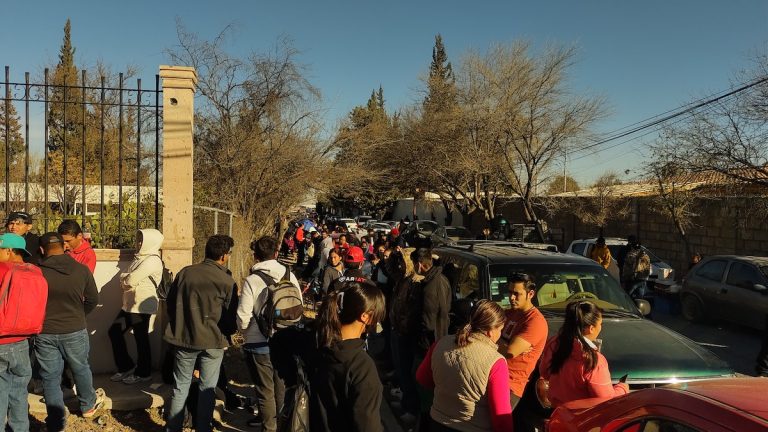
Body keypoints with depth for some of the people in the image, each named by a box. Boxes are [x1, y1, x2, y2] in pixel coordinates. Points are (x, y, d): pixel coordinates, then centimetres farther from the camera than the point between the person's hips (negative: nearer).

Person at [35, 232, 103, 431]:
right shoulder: (82, 270, -10)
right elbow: (93, 300, 2)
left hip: (44, 333, -1)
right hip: (74, 331, 1)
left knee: (50, 377, 11)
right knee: (81, 369, 22)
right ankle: (88, 406, 41)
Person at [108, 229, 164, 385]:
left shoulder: (152, 260, -16)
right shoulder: (141, 258, 15)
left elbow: (131, 280, -21)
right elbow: (128, 279, 12)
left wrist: (123, 277, -2)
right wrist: (126, 278, -9)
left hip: (142, 306, -10)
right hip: (130, 305, 10)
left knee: (141, 338, 2)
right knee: (114, 332, 12)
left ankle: (143, 373, 17)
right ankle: (126, 367, 25)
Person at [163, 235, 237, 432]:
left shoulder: (185, 272, 0)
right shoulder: (226, 280, -11)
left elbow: (170, 302, 8)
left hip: (183, 337, 3)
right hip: (212, 341, -3)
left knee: (181, 386, 15)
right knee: (207, 389, 10)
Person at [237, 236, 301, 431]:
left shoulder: (252, 280, -17)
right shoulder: (289, 276, -6)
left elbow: (243, 317, -17)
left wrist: (243, 328, 4)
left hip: (260, 343, -4)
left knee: (265, 389, 11)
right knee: (280, 384, 24)